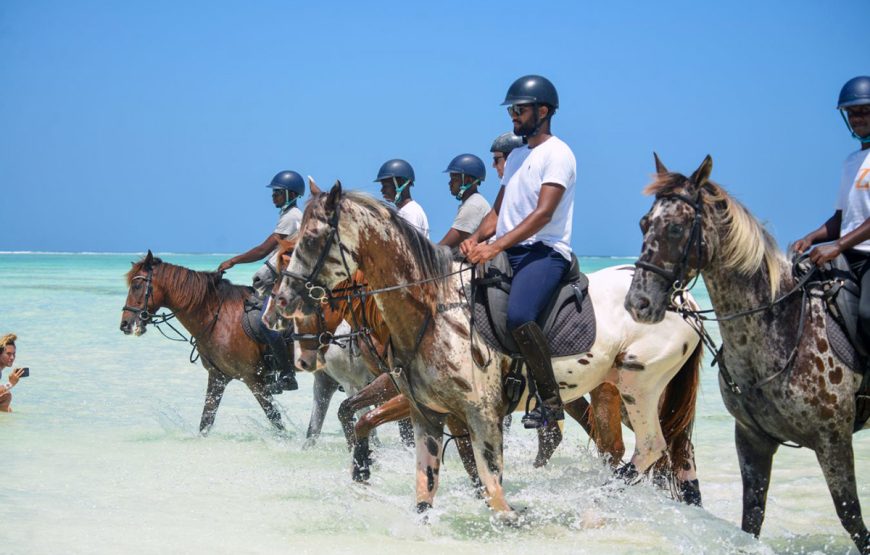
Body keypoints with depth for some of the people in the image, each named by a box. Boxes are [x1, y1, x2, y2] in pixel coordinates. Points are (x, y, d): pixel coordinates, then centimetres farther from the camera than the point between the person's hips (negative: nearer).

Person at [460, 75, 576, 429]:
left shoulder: (557, 154, -6)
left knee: (518, 316, -33)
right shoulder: (516, 156, 21)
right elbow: (497, 212, 21)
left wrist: (496, 246, -26)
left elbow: (543, 213, -18)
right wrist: (475, 240, 0)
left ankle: (550, 400, -20)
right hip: (505, 253, 9)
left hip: (544, 251, -9)